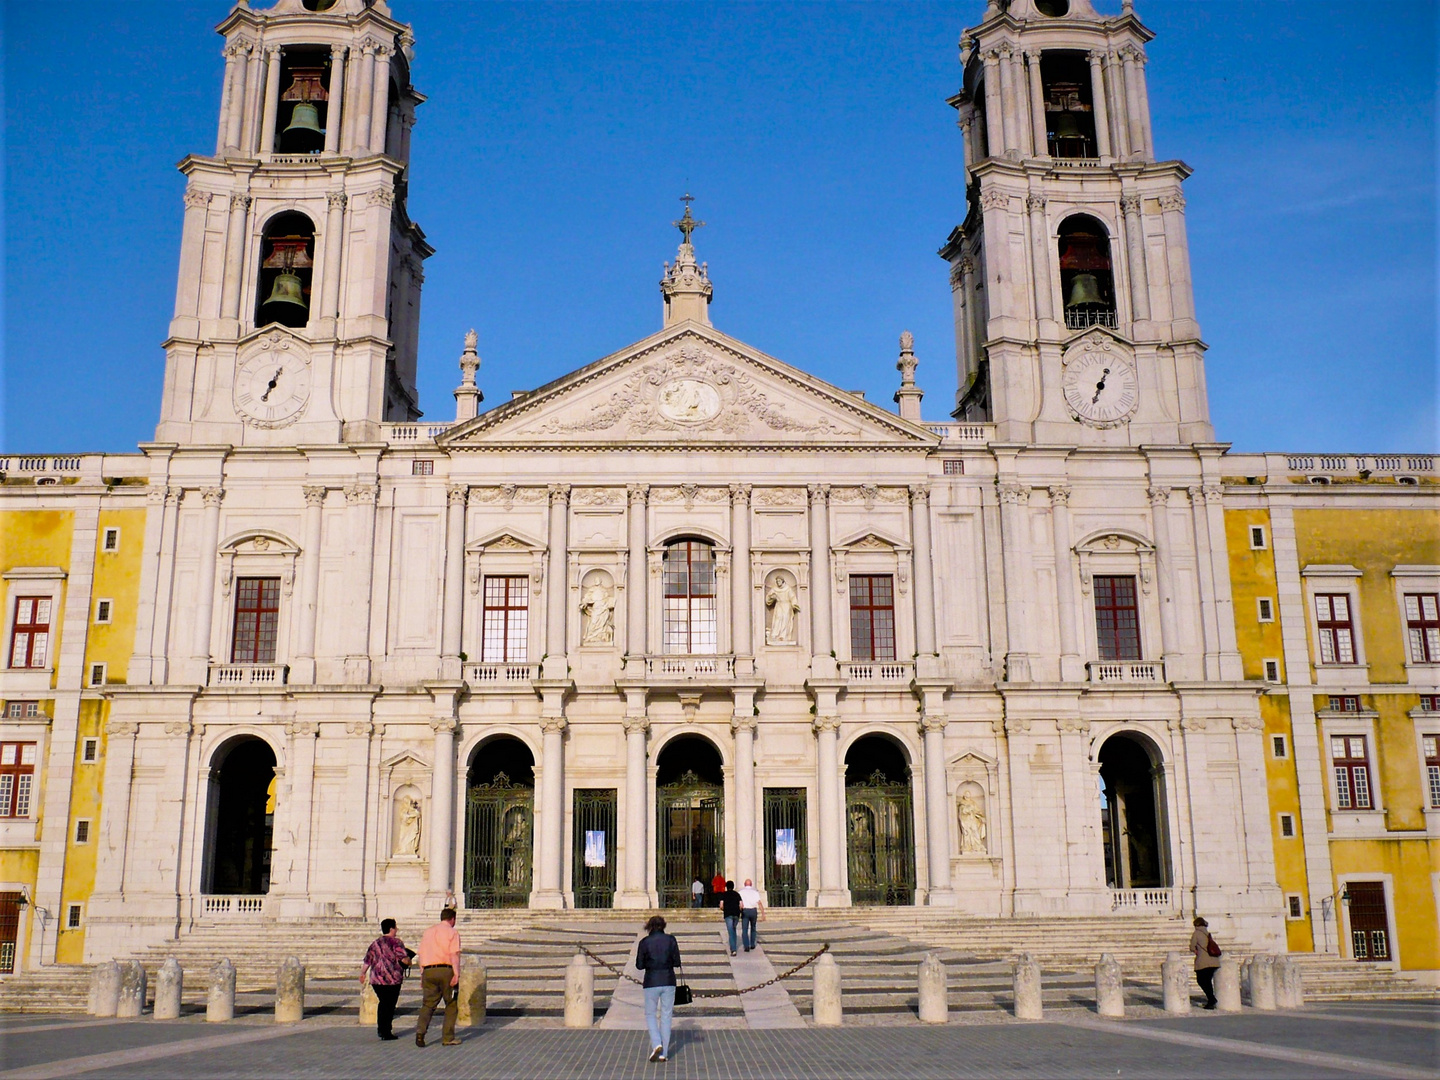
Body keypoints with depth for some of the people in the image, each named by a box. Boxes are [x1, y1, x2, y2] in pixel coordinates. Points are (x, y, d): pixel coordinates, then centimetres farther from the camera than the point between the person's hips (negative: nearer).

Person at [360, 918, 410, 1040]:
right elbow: (404, 959, -15)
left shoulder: (375, 943, 10)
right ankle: (386, 1032, 3)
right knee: (390, 1005, 2)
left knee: (383, 1003, 19)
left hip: (375, 979, 6)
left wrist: (363, 974, 23)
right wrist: (408, 962, 7)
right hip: (392, 979, -6)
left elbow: (367, 961, 11)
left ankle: (380, 1029, 21)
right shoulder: (396, 942, -8)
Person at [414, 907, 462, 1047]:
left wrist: (422, 975, 20)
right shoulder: (452, 932, 1)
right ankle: (448, 1038, 7)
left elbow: (421, 955, 16)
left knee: (428, 1003, 6)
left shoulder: (428, 932, 18)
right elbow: (454, 954, -11)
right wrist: (456, 974, -16)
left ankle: (420, 1030, -17)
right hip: (446, 970, -4)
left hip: (428, 971, 4)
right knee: (451, 1004, 8)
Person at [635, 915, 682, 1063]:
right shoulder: (671, 940, -1)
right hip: (668, 981, 2)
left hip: (651, 982, -2)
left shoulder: (645, 942, -4)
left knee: (650, 1014, 13)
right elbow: (677, 962, -1)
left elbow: (639, 965, -3)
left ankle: (656, 1044, -8)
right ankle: (664, 1053, 9)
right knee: (666, 1016, 9)